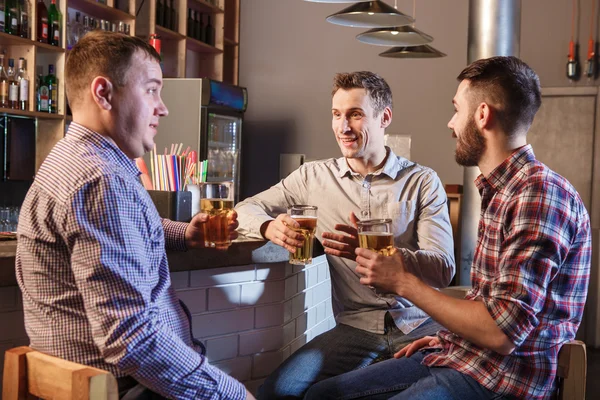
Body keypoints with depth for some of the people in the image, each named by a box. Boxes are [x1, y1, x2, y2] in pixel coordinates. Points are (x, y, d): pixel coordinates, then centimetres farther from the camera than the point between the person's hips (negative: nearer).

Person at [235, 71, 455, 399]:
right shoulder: (314, 176, 6)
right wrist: (270, 226, -14)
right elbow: (247, 209, 12)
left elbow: (443, 270, -8)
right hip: (356, 327, 2)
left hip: (420, 326, -1)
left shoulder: (423, 181, 0)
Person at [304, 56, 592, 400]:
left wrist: (404, 282, -16)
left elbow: (502, 332, -24)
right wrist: (447, 339, 8)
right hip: (462, 357, 9)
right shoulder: (502, 189, 12)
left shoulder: (540, 192, -19)